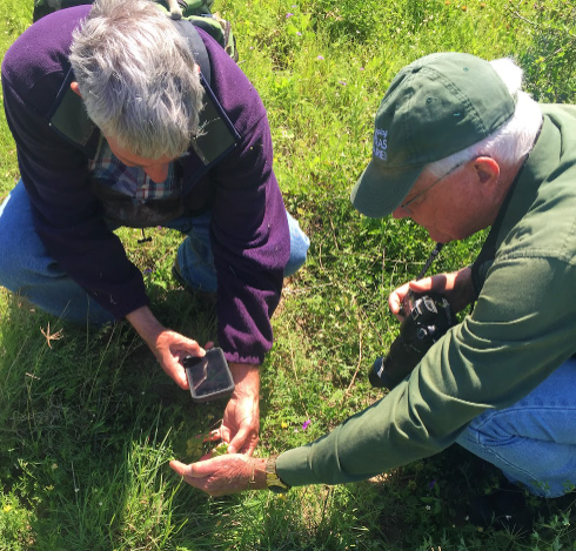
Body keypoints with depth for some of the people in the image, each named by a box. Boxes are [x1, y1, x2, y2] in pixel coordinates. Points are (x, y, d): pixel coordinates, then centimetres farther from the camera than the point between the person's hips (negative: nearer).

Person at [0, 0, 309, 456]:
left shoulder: (235, 109, -38)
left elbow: (250, 246, -29)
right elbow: (70, 221, -27)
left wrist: (246, 387, -27)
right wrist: (148, 328, -28)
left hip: (195, 196, 0)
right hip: (80, 190, 0)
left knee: (289, 250, -22)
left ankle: (196, 273, 10)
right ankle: (102, 318, 3)